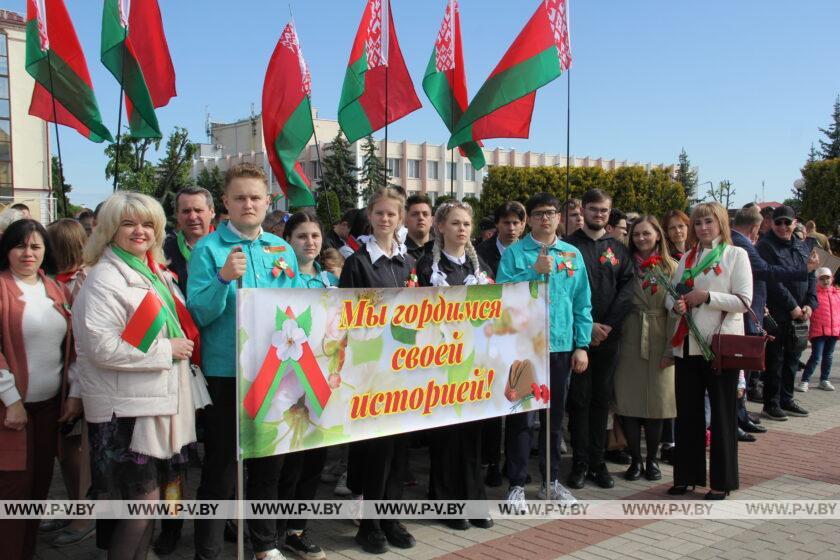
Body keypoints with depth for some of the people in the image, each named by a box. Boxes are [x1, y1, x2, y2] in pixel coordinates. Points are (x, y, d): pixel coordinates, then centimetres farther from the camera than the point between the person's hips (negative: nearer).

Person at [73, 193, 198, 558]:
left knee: (149, 501, 14)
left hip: (158, 402, 8)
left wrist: (183, 346, 9)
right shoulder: (105, 279, -12)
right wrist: (165, 350, -17)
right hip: (126, 408, -8)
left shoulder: (156, 274, 14)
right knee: (143, 501, -6)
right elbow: (101, 347, -22)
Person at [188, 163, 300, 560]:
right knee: (220, 468, 3)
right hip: (225, 372, -4)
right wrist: (224, 279, -27)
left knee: (268, 463, 16)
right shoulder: (208, 249, -6)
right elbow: (198, 314, -13)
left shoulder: (283, 250, 7)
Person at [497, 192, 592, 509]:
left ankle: (551, 481, 27)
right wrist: (535, 271, -17)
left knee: (555, 416, 13)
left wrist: (582, 345, 3)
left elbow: (582, 304, 9)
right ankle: (517, 484, 12)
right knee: (521, 417, 0)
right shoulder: (514, 253, 0)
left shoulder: (572, 255, 10)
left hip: (561, 346, 4)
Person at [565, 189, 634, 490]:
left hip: (608, 336, 3)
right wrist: (587, 325, -11)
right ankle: (580, 463, 9)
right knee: (579, 399, 1)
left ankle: (597, 462, 16)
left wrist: (608, 325, -9)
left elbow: (627, 288, 2)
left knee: (601, 399, 8)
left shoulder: (618, 248, 11)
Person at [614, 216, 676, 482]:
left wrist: (671, 349, -8)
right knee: (628, 402, 1)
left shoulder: (671, 268, 2)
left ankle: (652, 460, 20)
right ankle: (635, 460, 15)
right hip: (629, 342, 1)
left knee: (656, 402, 5)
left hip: (659, 343, -1)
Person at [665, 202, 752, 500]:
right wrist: (676, 304, -8)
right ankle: (687, 475, 20)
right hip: (687, 345, 5)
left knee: (722, 414, 3)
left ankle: (721, 480, 13)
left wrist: (707, 296, -17)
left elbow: (744, 300, -9)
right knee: (687, 412, 9)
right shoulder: (687, 258, 14)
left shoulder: (736, 255, 0)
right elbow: (671, 294, 13)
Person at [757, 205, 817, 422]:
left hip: (799, 315, 7)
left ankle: (786, 399, 25)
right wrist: (792, 307, -16)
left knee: (792, 358, 14)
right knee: (774, 360, 0)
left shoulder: (802, 247, 14)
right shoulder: (765, 247, -8)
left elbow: (811, 278, 14)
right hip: (776, 315, -7)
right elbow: (772, 281, -16)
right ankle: (771, 404, 8)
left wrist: (810, 304, 0)